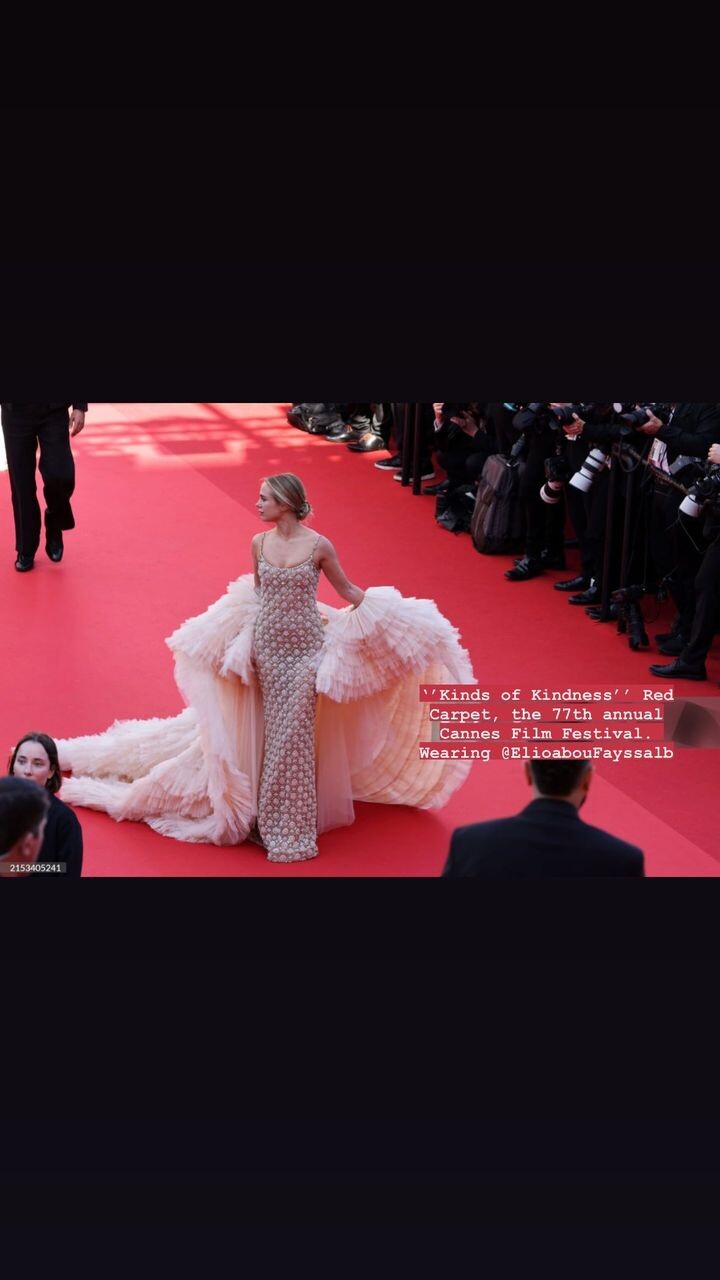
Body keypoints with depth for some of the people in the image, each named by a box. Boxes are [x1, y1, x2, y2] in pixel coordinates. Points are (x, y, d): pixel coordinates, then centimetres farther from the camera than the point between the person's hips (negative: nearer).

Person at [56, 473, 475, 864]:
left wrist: (391, 612, -2)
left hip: (305, 648, -3)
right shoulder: (259, 543, 0)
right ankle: (277, 820, 23)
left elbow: (348, 591, 1)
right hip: (266, 646, 3)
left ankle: (288, 827, 11)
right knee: (276, 729, 9)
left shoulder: (319, 545, -10)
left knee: (292, 732, -2)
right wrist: (233, 633, 16)